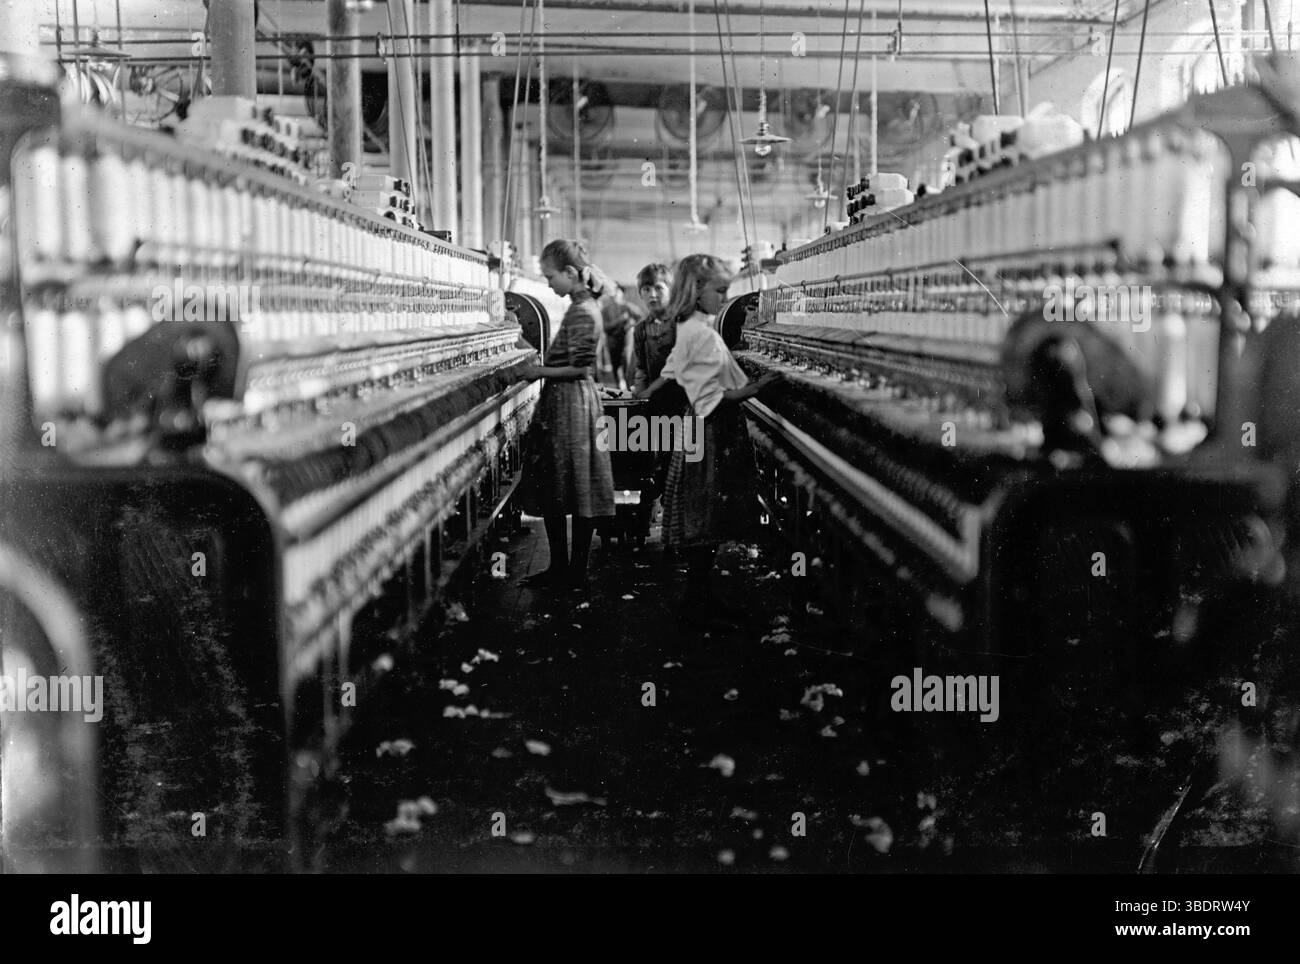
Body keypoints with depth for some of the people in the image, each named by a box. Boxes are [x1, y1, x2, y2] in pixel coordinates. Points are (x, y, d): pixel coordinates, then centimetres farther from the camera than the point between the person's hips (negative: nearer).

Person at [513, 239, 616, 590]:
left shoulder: (580, 312, -16)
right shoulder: (585, 306, 13)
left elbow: (579, 368, -20)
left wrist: (540, 371, -12)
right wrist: (542, 367, 12)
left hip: (568, 405, -10)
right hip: (574, 404, 10)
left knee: (575, 493, -2)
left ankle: (573, 573, 6)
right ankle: (561, 569, 19)